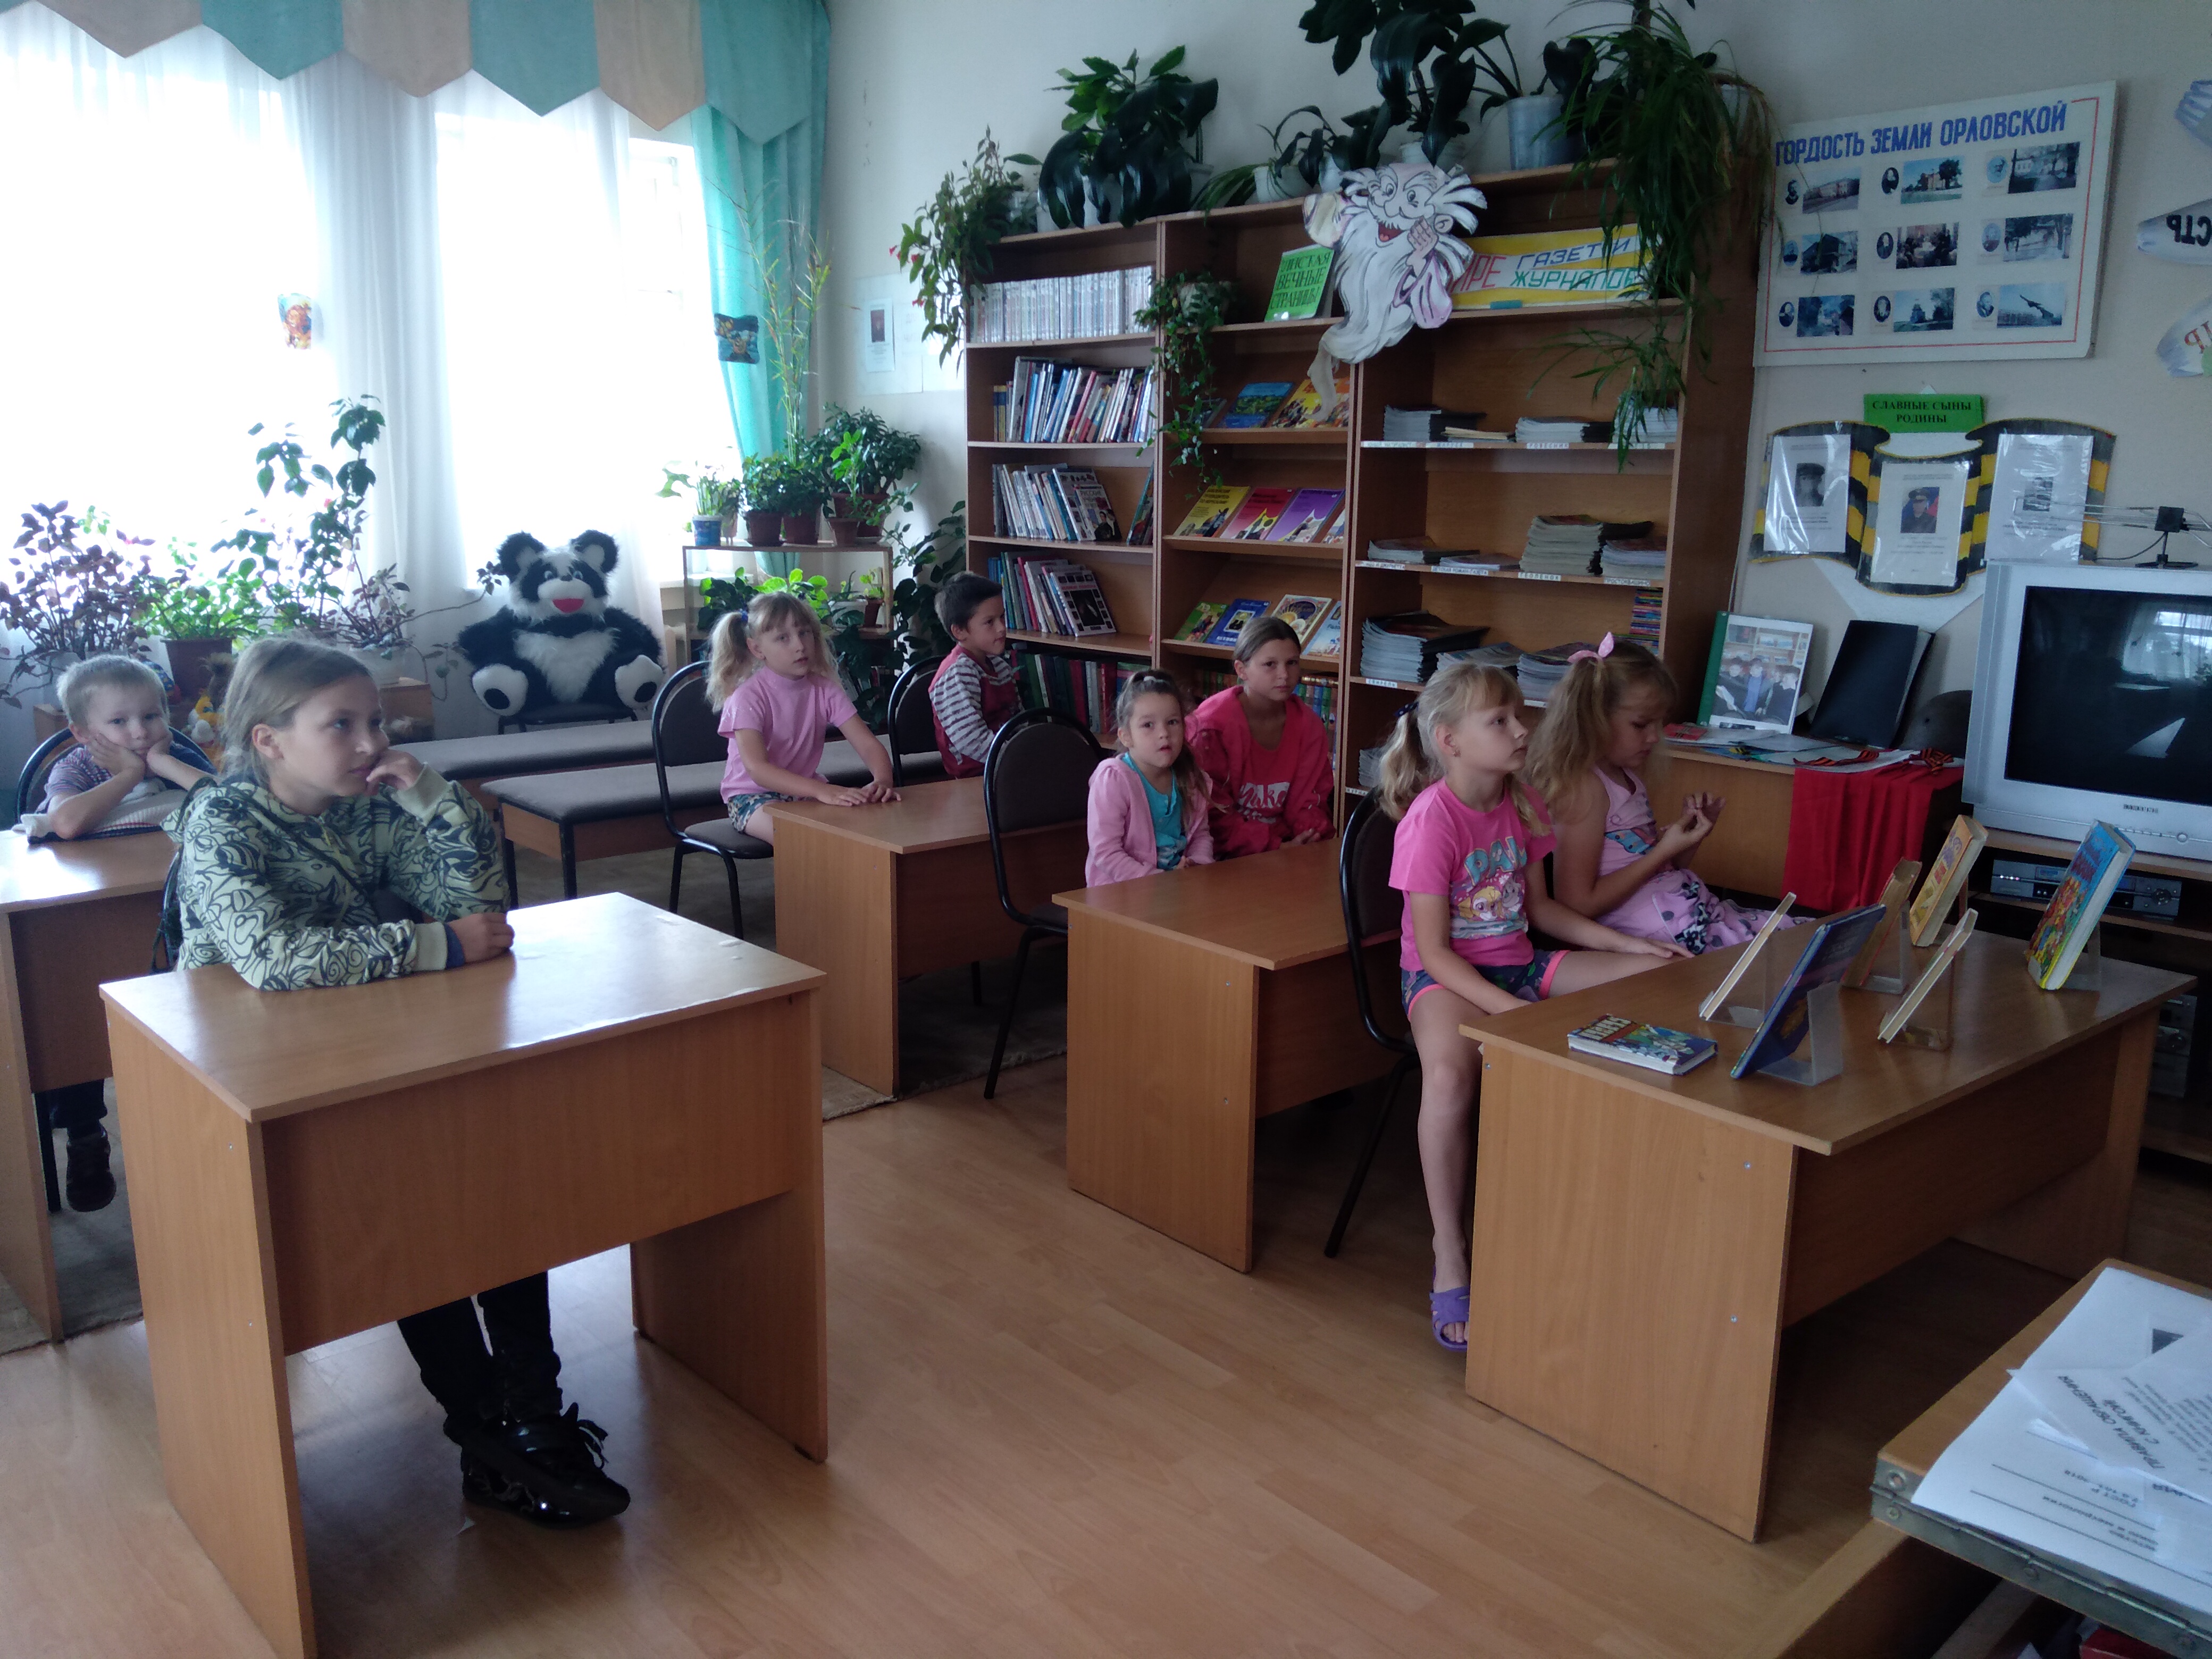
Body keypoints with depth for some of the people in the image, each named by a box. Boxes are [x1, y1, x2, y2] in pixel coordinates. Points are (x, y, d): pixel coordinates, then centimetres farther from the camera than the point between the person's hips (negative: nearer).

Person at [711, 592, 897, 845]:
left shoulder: (824, 690, -2)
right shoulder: (748, 697, -16)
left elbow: (870, 745, -8)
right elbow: (757, 768, -30)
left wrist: (882, 781, -33)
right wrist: (822, 791, -44)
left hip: (807, 791, 5)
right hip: (753, 796, -5)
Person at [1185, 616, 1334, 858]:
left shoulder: (1309, 726, 5)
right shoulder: (1212, 723, -11)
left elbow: (1307, 801, 8)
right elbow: (1213, 812, -12)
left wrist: (1308, 843, -14)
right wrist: (1275, 847, -19)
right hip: (1226, 857, -5)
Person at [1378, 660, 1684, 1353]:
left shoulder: (1520, 803, 5)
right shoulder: (1432, 818, -17)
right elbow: (1434, 951, -18)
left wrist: (1630, 943, 7)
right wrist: (1512, 1012, -27)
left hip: (1517, 963, 8)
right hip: (1444, 976, -7)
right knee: (1450, 1072, -40)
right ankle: (1449, 1258, -23)